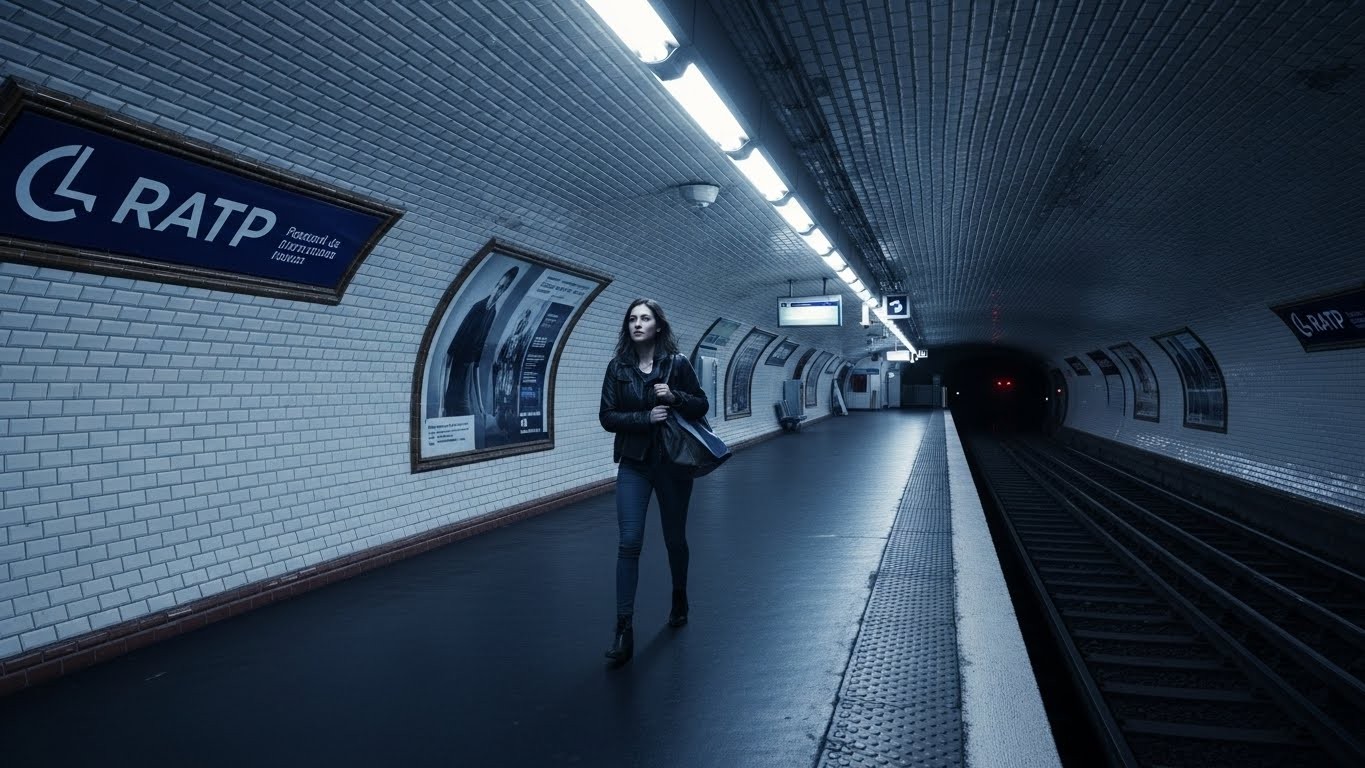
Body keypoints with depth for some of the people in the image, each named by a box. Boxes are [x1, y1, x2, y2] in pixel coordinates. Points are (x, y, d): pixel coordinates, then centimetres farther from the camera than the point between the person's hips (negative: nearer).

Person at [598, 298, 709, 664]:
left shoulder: (677, 363, -4)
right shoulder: (618, 367, 0)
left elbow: (702, 406, 1)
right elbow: (607, 417, -3)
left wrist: (675, 397, -18)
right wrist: (645, 418, -18)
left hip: (673, 462, 0)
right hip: (633, 464, 1)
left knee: (674, 537, 14)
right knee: (629, 543, -8)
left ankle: (679, 599, 39)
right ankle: (624, 628, -4)